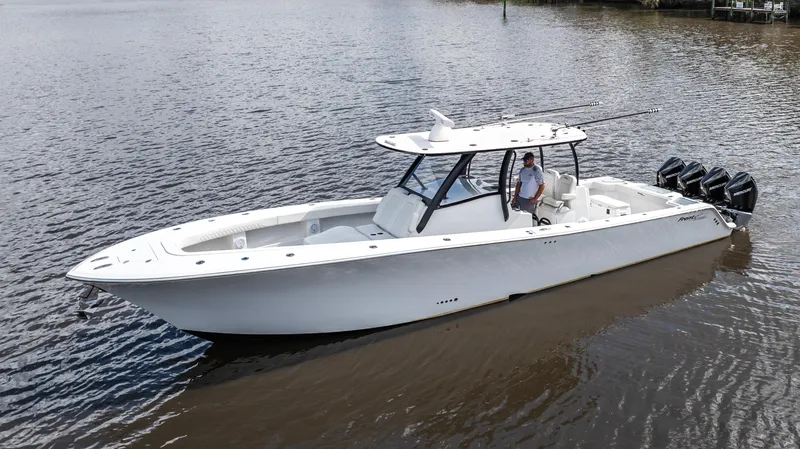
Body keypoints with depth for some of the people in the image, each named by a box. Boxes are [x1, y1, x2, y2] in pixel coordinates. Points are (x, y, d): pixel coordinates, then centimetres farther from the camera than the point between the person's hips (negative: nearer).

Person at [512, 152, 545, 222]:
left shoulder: (537, 170, -11)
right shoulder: (522, 170, 11)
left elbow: (542, 186, -14)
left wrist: (535, 199, -14)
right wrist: (515, 197, 10)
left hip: (530, 200, -7)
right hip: (520, 197, 7)